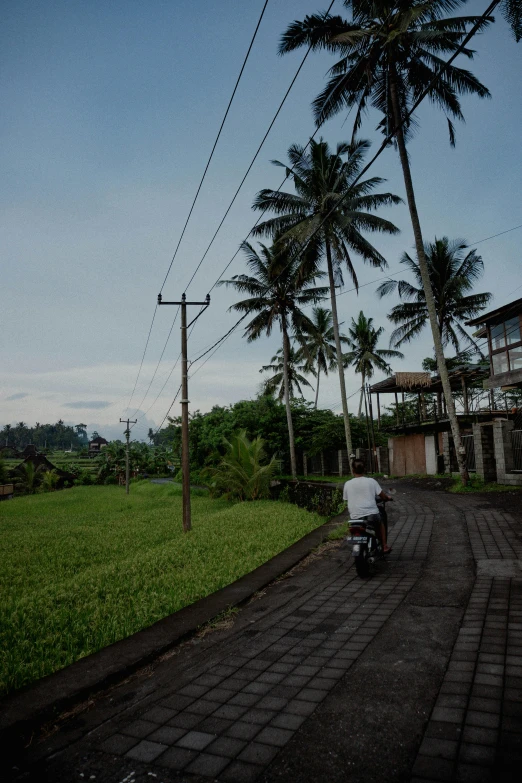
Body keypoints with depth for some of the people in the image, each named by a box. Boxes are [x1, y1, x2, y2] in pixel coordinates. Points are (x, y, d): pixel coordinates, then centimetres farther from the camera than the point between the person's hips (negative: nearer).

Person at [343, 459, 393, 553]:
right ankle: (385, 547, 33)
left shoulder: (347, 484, 1)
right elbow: (383, 496, 2)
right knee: (380, 522, 30)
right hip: (371, 513, -1)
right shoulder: (371, 481, -3)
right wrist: (388, 497, 25)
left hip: (355, 517, 1)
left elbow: (346, 500, 10)